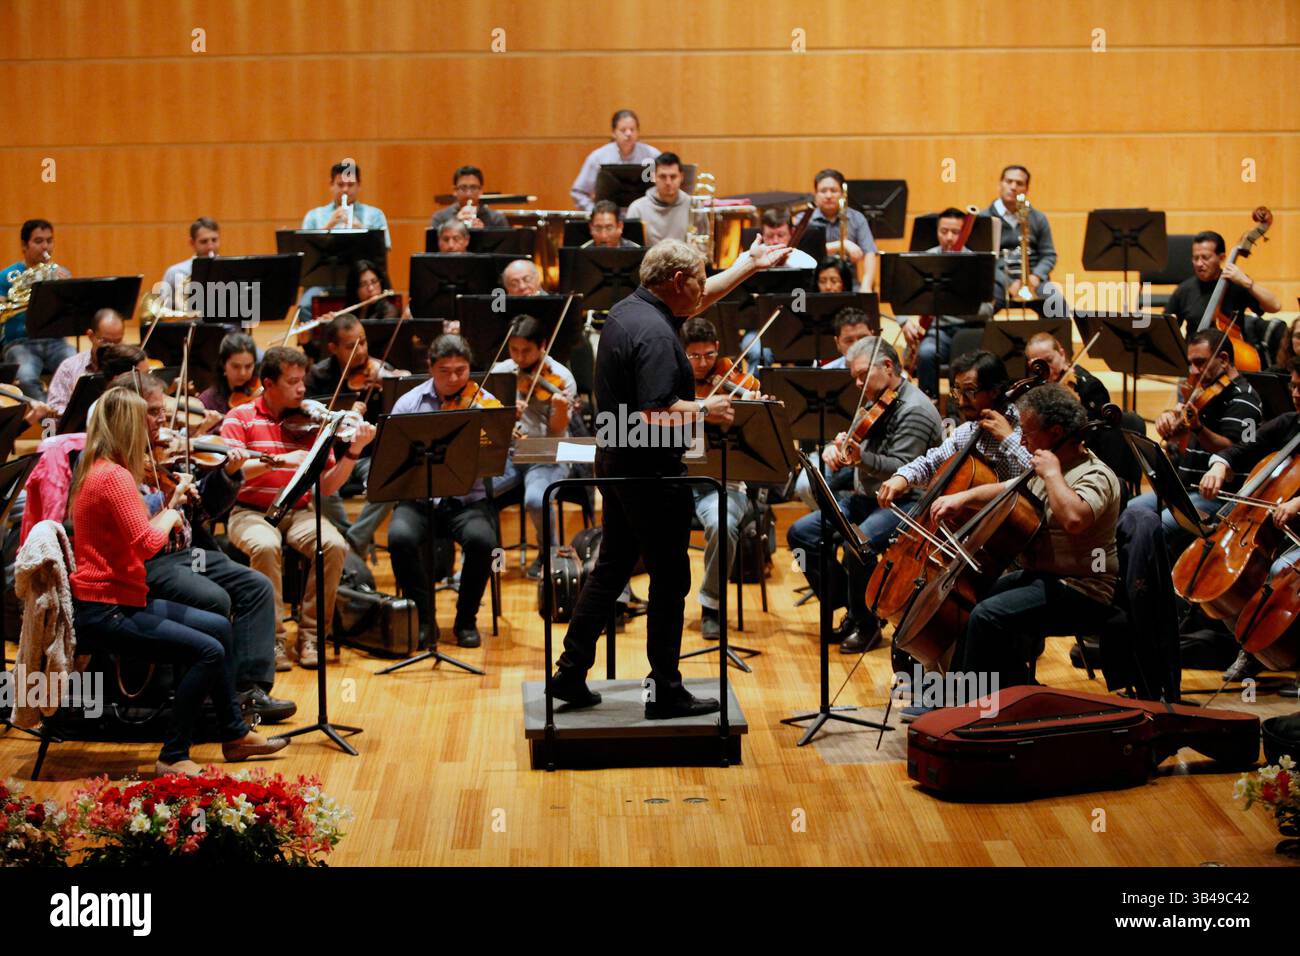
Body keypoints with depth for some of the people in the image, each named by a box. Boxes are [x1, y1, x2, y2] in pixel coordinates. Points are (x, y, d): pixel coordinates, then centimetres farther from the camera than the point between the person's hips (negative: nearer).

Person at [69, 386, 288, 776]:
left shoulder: (98, 471, 15)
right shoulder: (114, 476, -18)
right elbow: (146, 543, -23)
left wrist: (171, 504, 7)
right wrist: (171, 515, -5)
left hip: (121, 599, 11)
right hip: (104, 611, -11)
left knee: (219, 627, 16)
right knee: (208, 651, -19)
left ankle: (234, 734, 22)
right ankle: (173, 757, -10)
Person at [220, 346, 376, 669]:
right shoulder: (240, 418, 2)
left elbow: (327, 487, 4)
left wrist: (354, 451, -10)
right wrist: (279, 460, -25)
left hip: (297, 512, 3)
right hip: (250, 512, -3)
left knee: (334, 544, -26)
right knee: (266, 546, -36)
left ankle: (310, 636, -14)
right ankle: (273, 638, -21)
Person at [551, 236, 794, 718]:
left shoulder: (627, 309, 7)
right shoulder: (654, 335, -23)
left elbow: (696, 300, 23)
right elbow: (655, 415, -31)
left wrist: (749, 265, 28)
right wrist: (704, 410, -15)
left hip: (614, 460, 10)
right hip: (651, 473, -10)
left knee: (611, 567, 18)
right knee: (670, 579, 2)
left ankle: (571, 673, 21)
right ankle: (666, 692, 9)